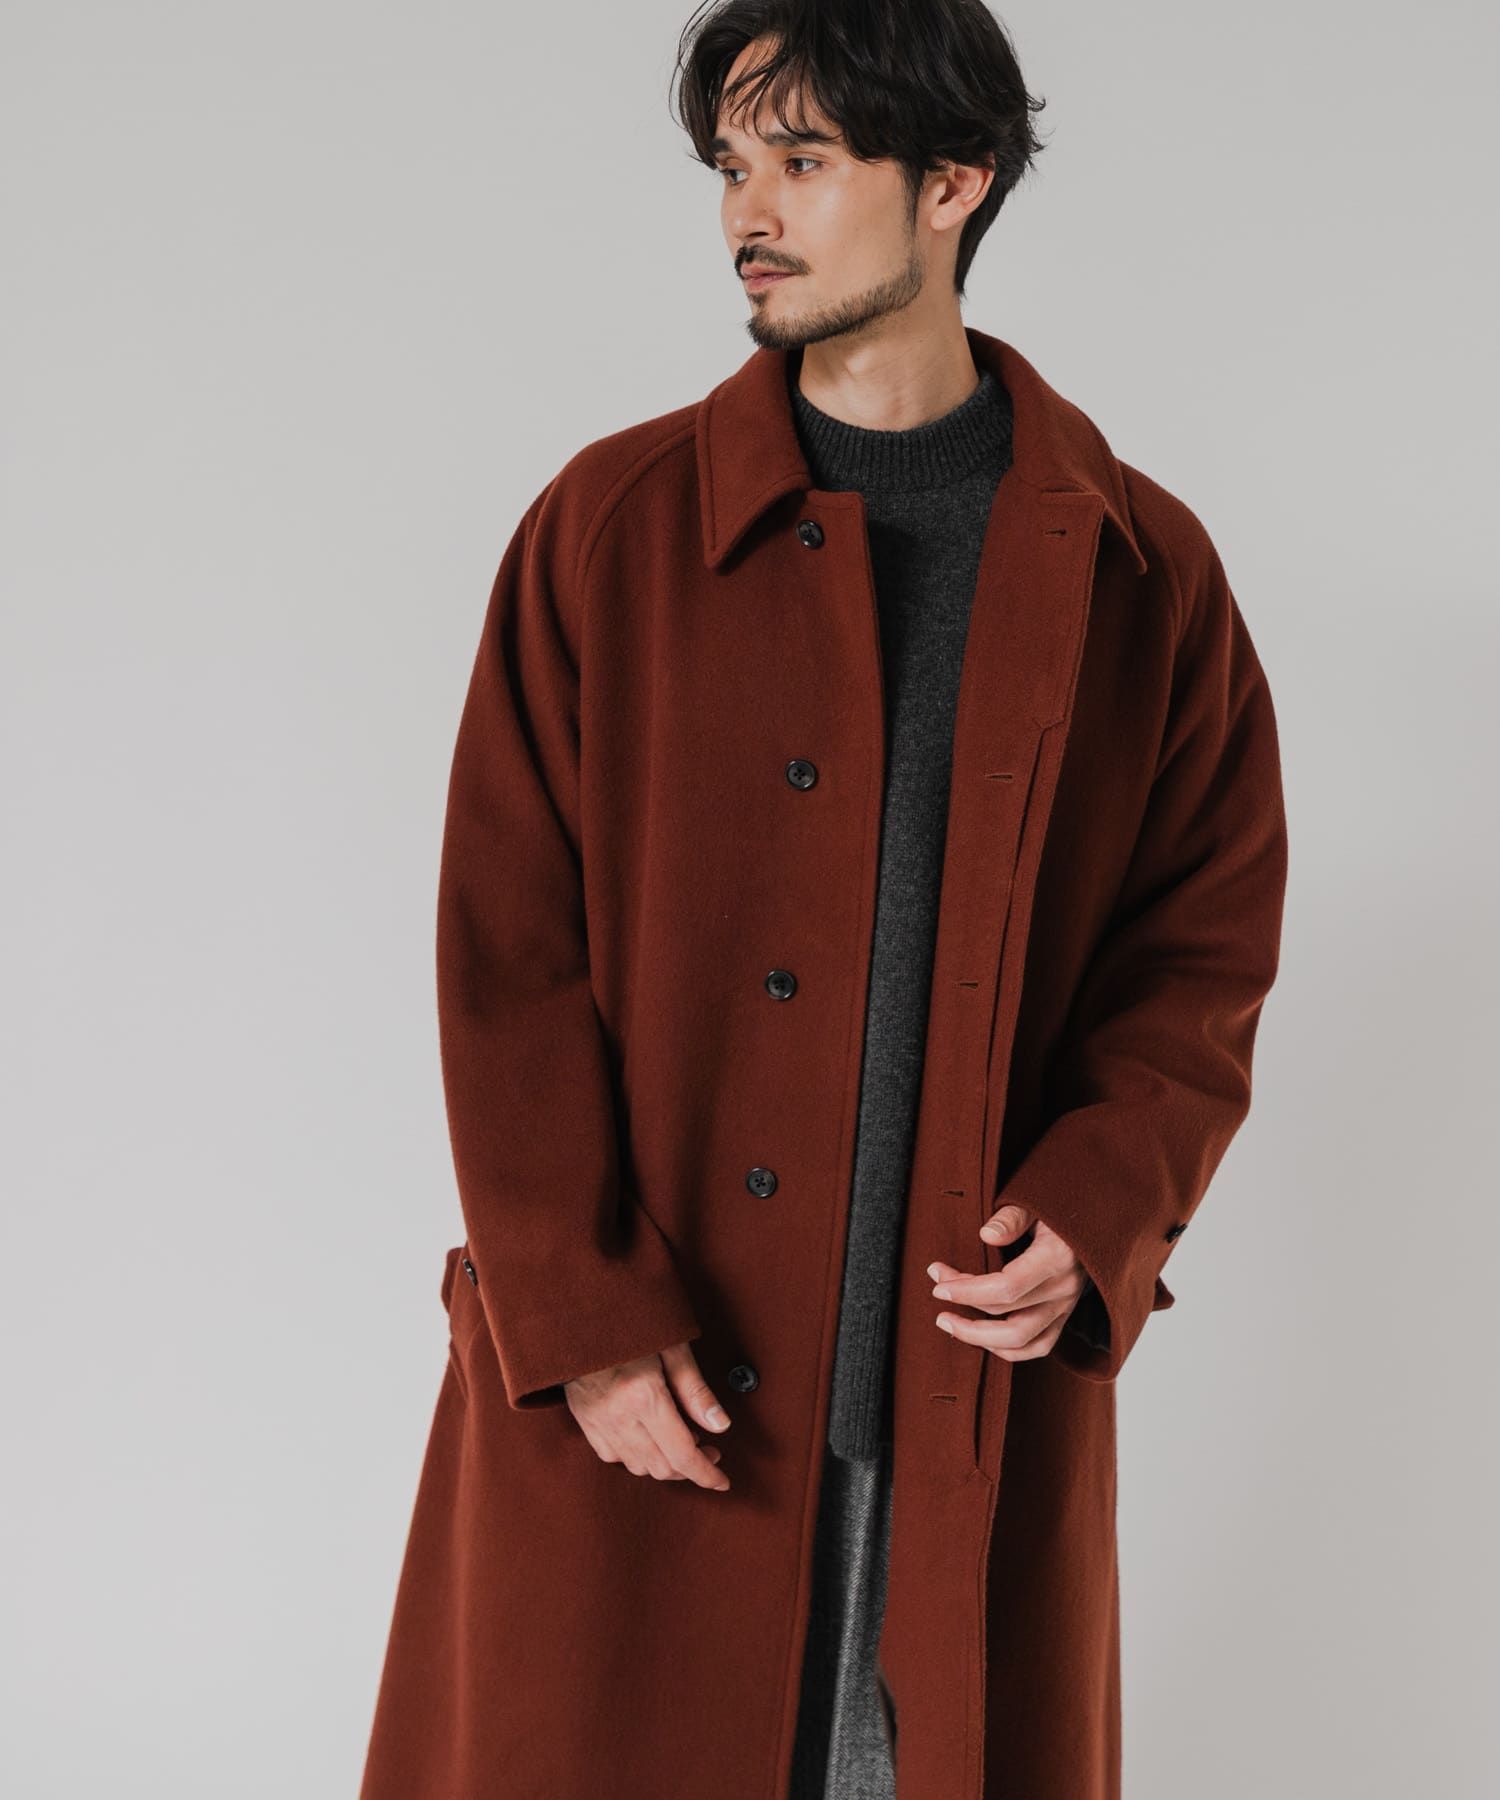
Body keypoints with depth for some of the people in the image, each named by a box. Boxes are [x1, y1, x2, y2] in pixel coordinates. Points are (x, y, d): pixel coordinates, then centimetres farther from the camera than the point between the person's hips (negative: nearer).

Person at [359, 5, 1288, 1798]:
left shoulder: (1141, 570, 2)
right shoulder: (613, 524, -1)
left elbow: (1209, 939, 7)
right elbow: (506, 955, -3)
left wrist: (1097, 1215, -9)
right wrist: (583, 1319, -9)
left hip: (980, 1402, 1)